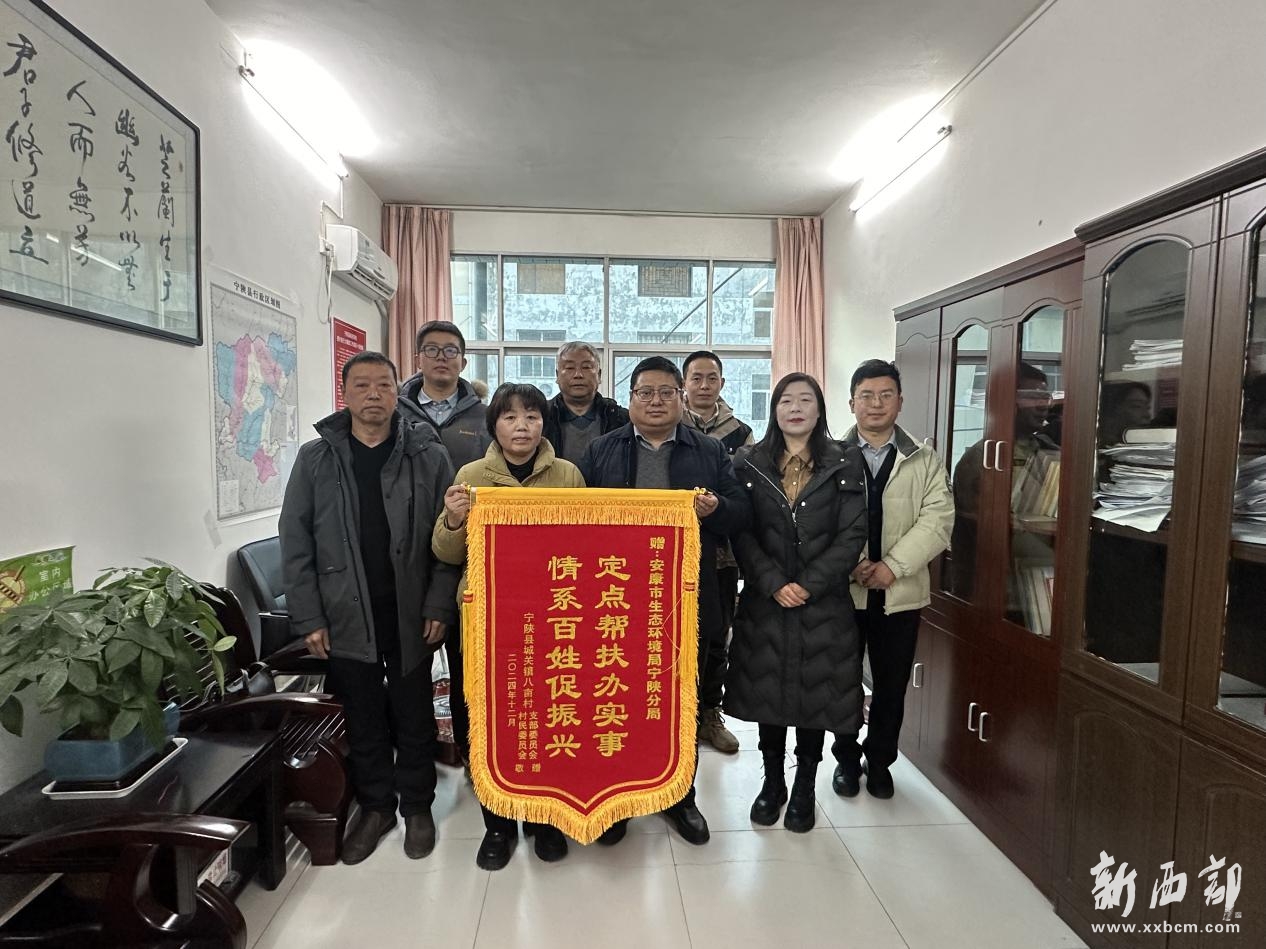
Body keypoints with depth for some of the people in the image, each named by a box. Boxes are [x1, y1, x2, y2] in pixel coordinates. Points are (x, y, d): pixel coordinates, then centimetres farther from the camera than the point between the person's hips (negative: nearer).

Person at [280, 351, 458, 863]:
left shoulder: (429, 456, -3)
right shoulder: (315, 458, 1)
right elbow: (295, 541, 1)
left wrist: (439, 606, -9)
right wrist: (308, 617, -3)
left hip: (410, 614, -1)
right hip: (345, 617, 1)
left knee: (413, 717, 12)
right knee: (363, 719, 14)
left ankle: (417, 806, 32)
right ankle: (375, 805, 35)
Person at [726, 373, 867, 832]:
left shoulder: (845, 463, 2)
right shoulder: (749, 463, 3)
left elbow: (853, 534, -5)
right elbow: (741, 533, -3)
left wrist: (809, 585, -13)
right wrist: (774, 584, -14)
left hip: (824, 604, 0)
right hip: (765, 601, 1)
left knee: (815, 692, 8)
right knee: (768, 690, 9)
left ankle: (804, 788, 27)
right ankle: (772, 781, 29)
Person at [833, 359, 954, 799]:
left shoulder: (925, 460, 4)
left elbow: (936, 521, -6)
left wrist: (893, 566, -16)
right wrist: (850, 564, -18)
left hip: (900, 592, 1)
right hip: (842, 590, -1)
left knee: (892, 683, 12)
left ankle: (879, 761, 32)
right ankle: (846, 759, 29)